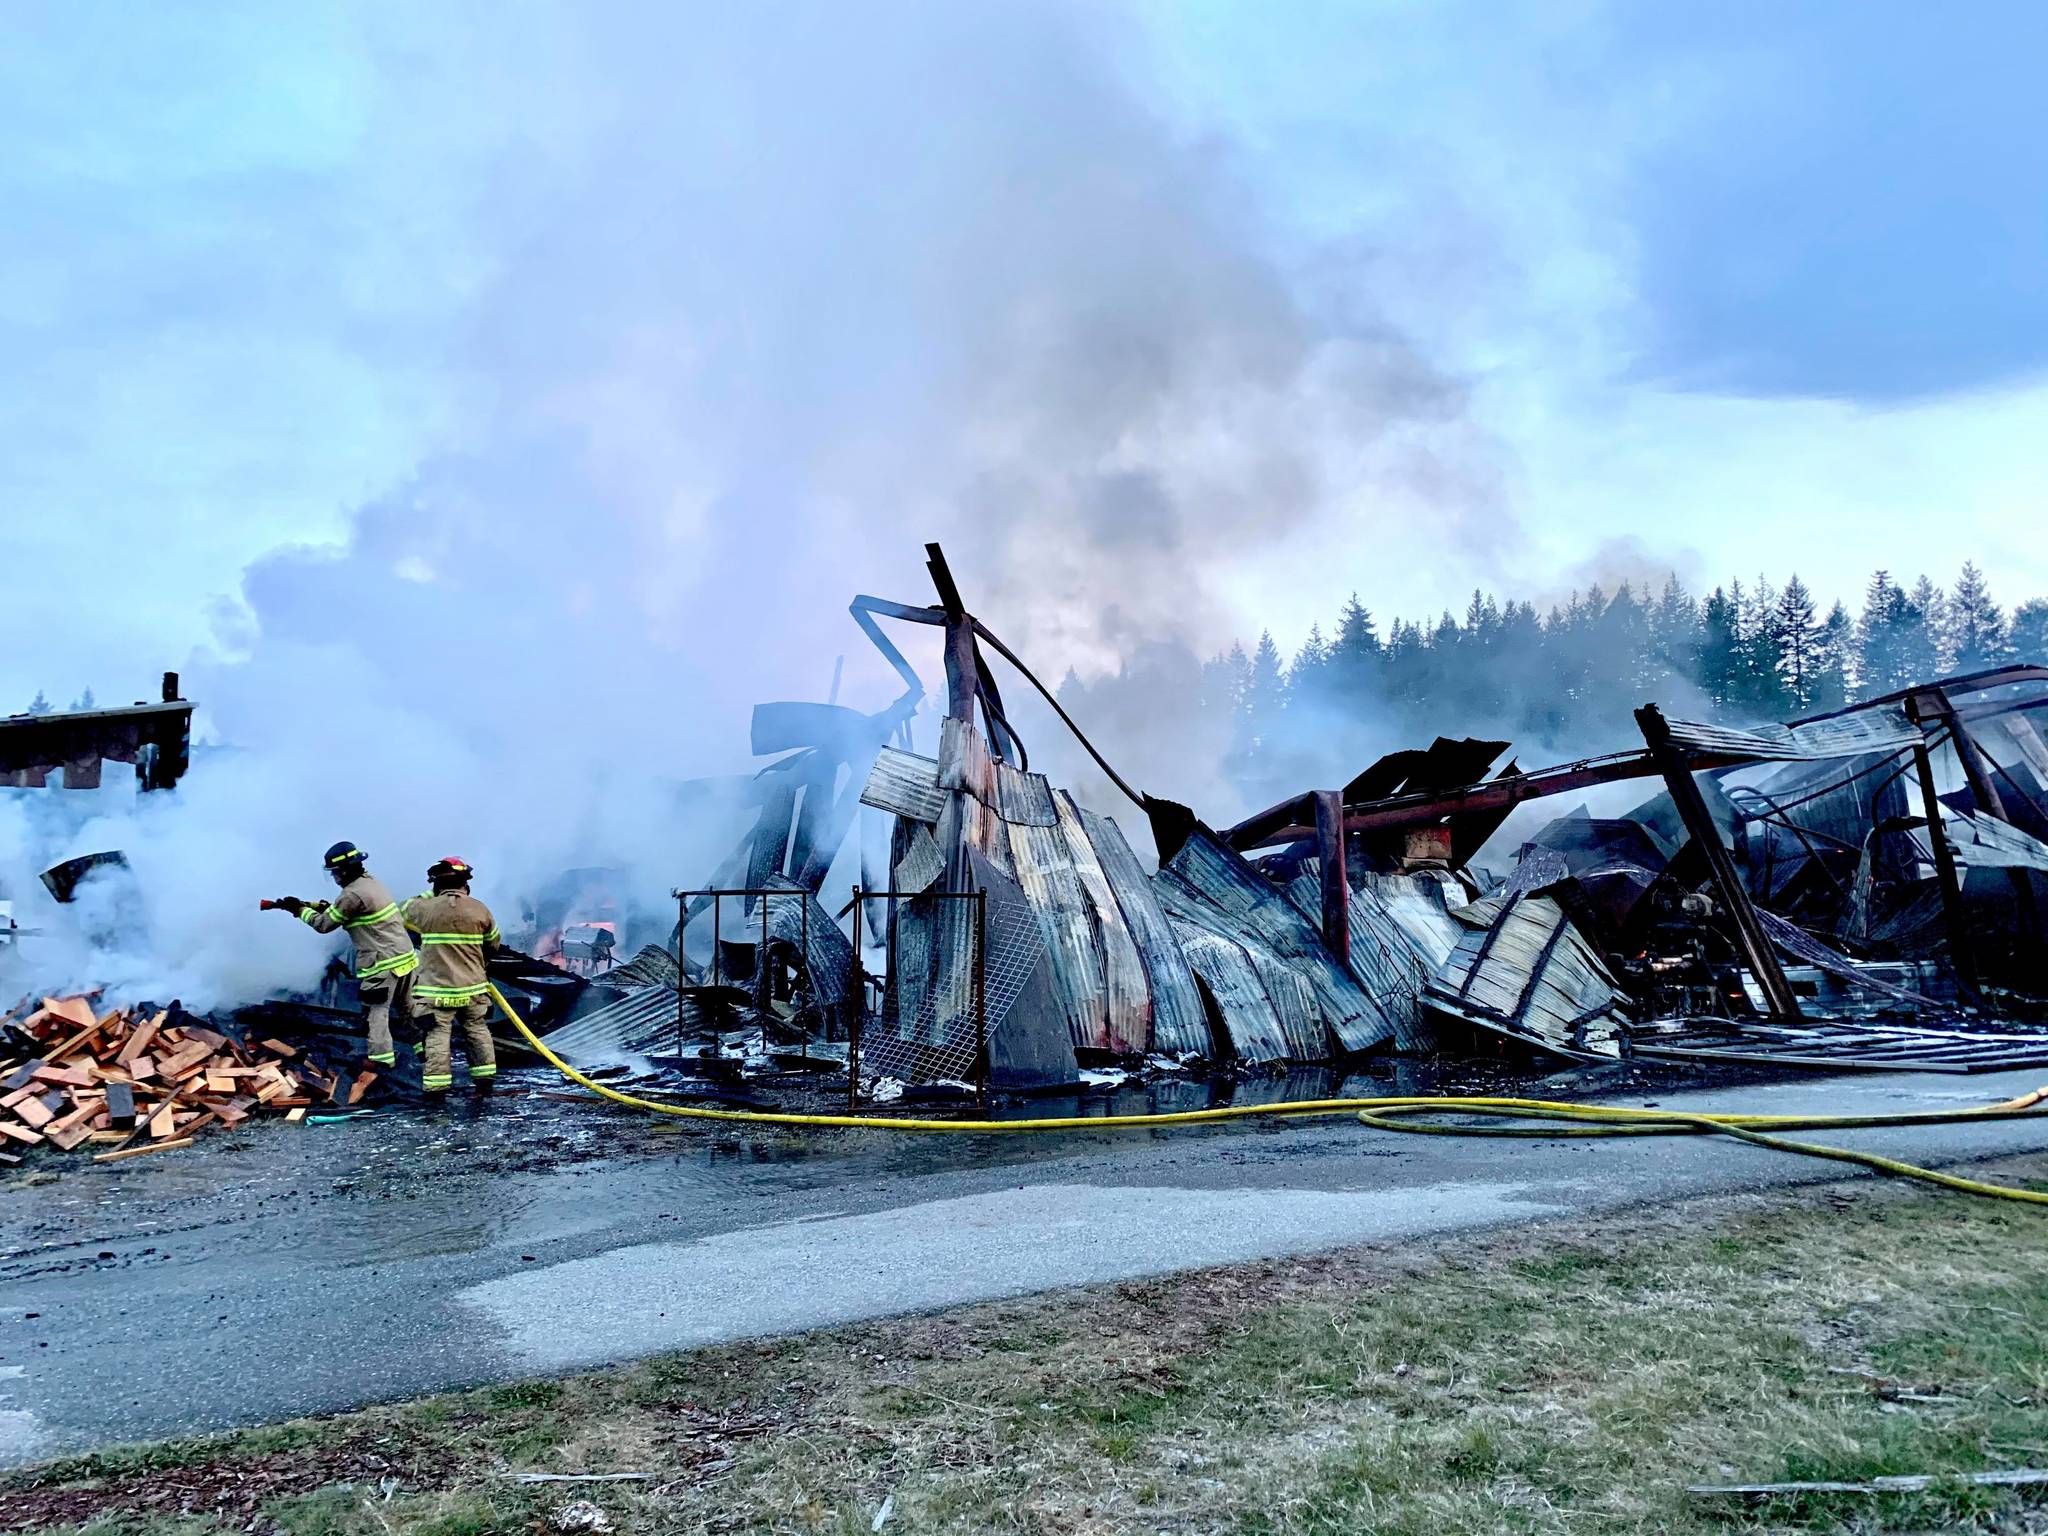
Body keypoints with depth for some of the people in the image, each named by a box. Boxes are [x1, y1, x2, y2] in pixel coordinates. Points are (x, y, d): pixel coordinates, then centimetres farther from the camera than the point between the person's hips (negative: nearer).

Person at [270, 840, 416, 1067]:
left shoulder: (353, 895, -17)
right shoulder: (370, 880, 11)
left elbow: (323, 924, -8)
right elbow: (340, 909, 22)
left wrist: (299, 909, 5)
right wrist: (312, 905, 10)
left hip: (383, 963, -9)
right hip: (405, 955, 9)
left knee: (375, 1010, -2)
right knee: (408, 1008, 16)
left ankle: (381, 1056, -4)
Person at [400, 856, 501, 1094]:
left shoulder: (427, 908, -8)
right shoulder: (479, 909, -1)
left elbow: (403, 909, 15)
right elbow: (493, 943, 11)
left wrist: (429, 895, 23)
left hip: (436, 987, -3)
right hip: (473, 986, 3)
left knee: (437, 1034, -1)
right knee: (477, 1029, 16)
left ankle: (437, 1084, -4)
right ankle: (485, 1076, 21)